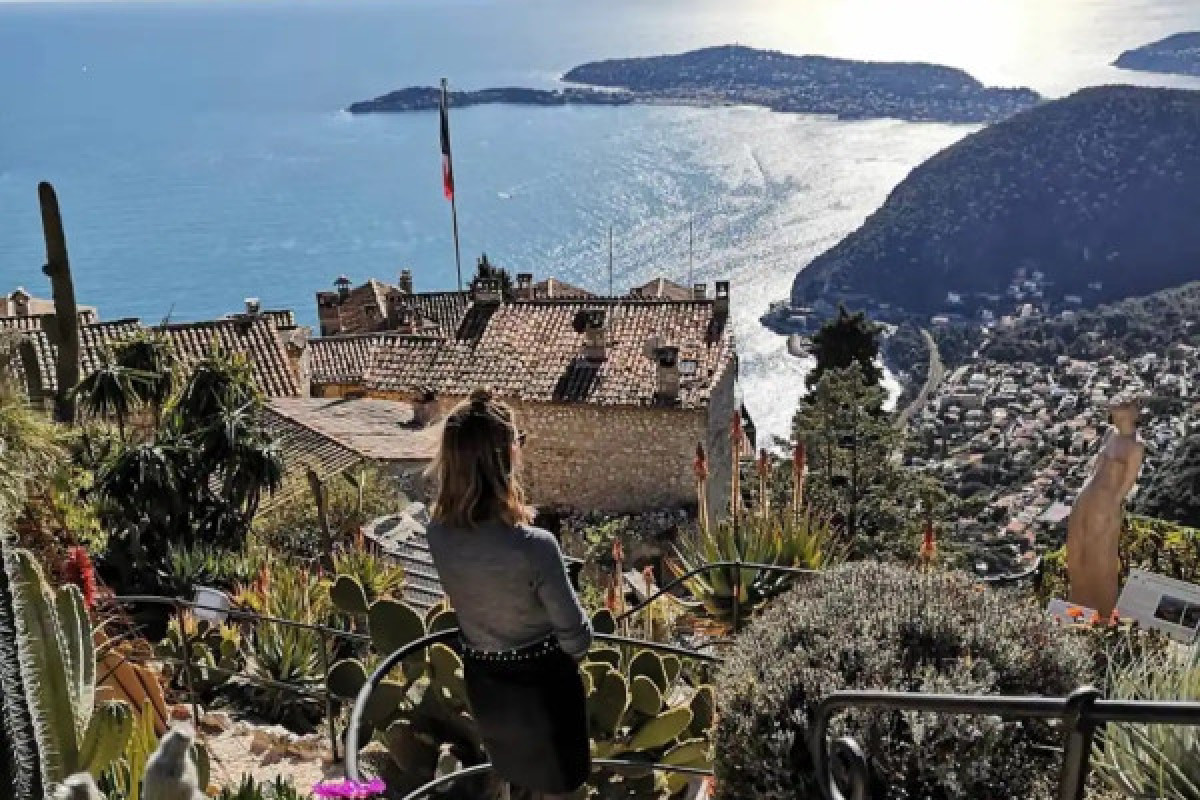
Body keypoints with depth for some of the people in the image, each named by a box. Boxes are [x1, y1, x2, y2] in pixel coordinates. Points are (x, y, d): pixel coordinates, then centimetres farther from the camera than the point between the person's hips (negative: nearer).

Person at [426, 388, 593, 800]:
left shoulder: (438, 531, -19)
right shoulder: (534, 547, -36)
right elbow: (575, 634, -20)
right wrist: (571, 654, 1)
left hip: (481, 677, 5)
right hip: (540, 681, -5)